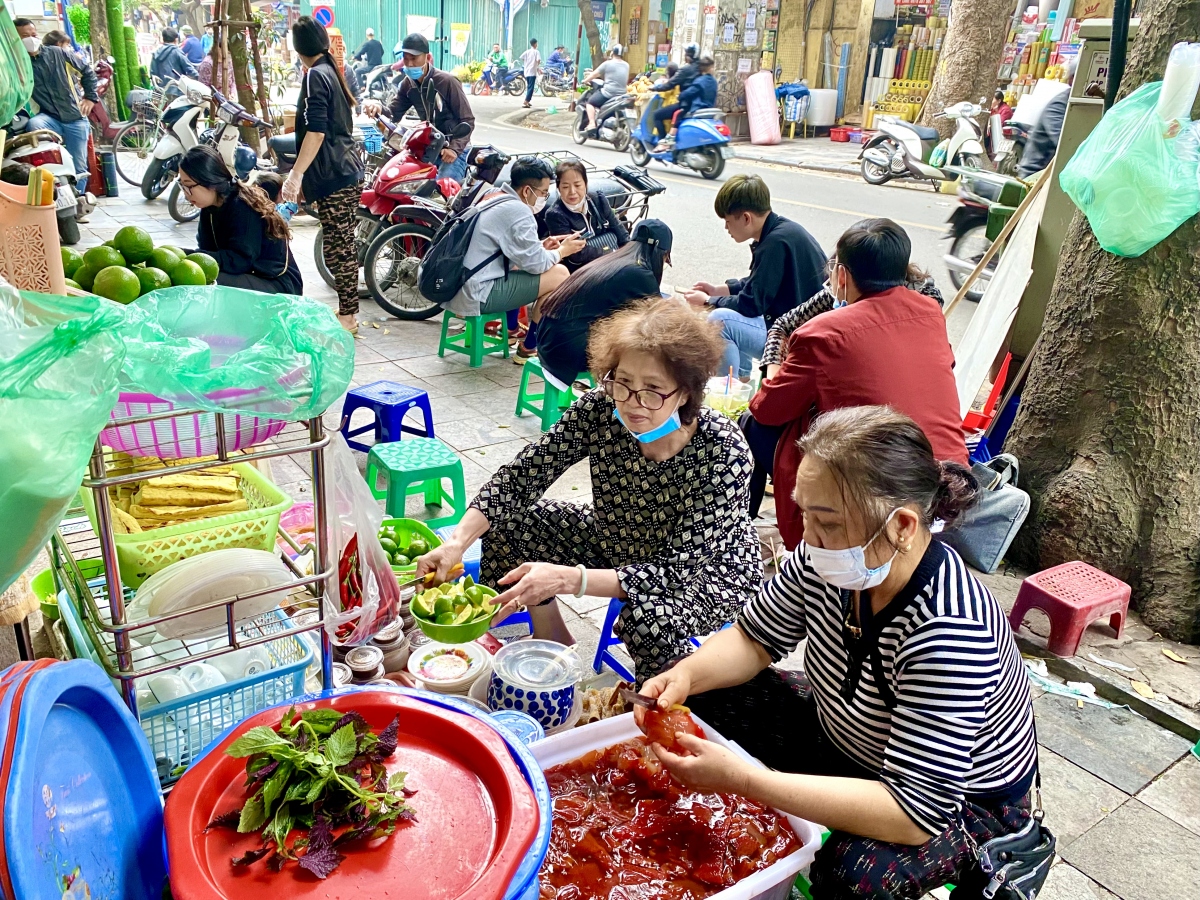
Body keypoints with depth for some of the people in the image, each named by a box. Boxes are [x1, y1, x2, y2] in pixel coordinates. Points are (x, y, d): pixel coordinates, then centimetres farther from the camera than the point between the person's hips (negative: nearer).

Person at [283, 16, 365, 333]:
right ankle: (348, 310, 19)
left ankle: (347, 316, -2)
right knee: (344, 245, 12)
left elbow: (315, 132, -20)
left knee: (336, 248, -6)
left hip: (334, 175, -10)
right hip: (347, 169, 10)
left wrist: (295, 175, -23)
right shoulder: (332, 71, 17)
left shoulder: (315, 76, -11)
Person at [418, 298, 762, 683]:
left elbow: (676, 571, -33)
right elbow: (518, 479, -16)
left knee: (650, 618, -36)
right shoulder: (599, 410, -23)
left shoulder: (724, 452, -33)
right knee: (508, 521, -9)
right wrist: (458, 542, -31)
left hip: (711, 571, -4)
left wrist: (566, 579, -43)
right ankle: (554, 643, 14)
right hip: (617, 545, 5)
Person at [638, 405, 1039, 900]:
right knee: (703, 697, -4)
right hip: (843, 744, 6)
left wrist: (740, 779, -42)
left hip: (961, 800, -6)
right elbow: (754, 639, -3)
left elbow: (914, 814, -38)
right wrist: (686, 674, -25)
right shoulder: (828, 559, -19)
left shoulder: (949, 633, -38)